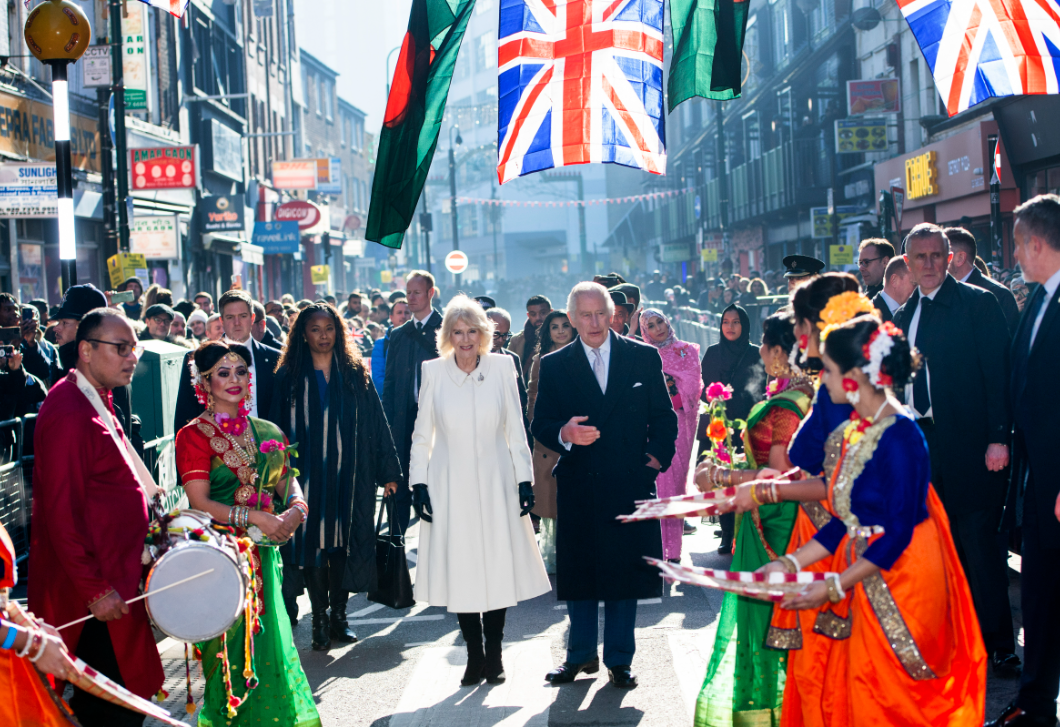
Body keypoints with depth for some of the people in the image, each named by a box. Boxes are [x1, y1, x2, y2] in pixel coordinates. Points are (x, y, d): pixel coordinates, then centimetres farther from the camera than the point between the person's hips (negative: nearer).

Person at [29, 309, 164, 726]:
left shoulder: (95, 402, 14)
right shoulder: (70, 414, -19)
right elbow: (62, 512, -22)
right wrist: (95, 590, -21)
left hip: (110, 577, 10)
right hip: (93, 587, -10)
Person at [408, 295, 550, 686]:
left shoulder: (502, 367, 0)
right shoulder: (433, 372, 0)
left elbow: (515, 429, 4)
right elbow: (422, 434, 5)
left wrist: (525, 480, 1)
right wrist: (419, 484, -1)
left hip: (495, 483, 0)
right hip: (450, 487, 0)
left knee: (498, 569, 2)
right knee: (460, 571, 2)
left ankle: (494, 656, 16)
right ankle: (474, 657, 13)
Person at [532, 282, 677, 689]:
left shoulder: (644, 358, 5)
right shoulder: (554, 366, 5)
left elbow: (664, 417, 9)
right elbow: (540, 424, 2)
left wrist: (658, 456, -5)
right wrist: (563, 433, -18)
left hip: (629, 485, 0)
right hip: (577, 486, 0)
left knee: (624, 571, 4)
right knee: (577, 572, 6)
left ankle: (619, 659, 16)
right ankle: (581, 655, 22)